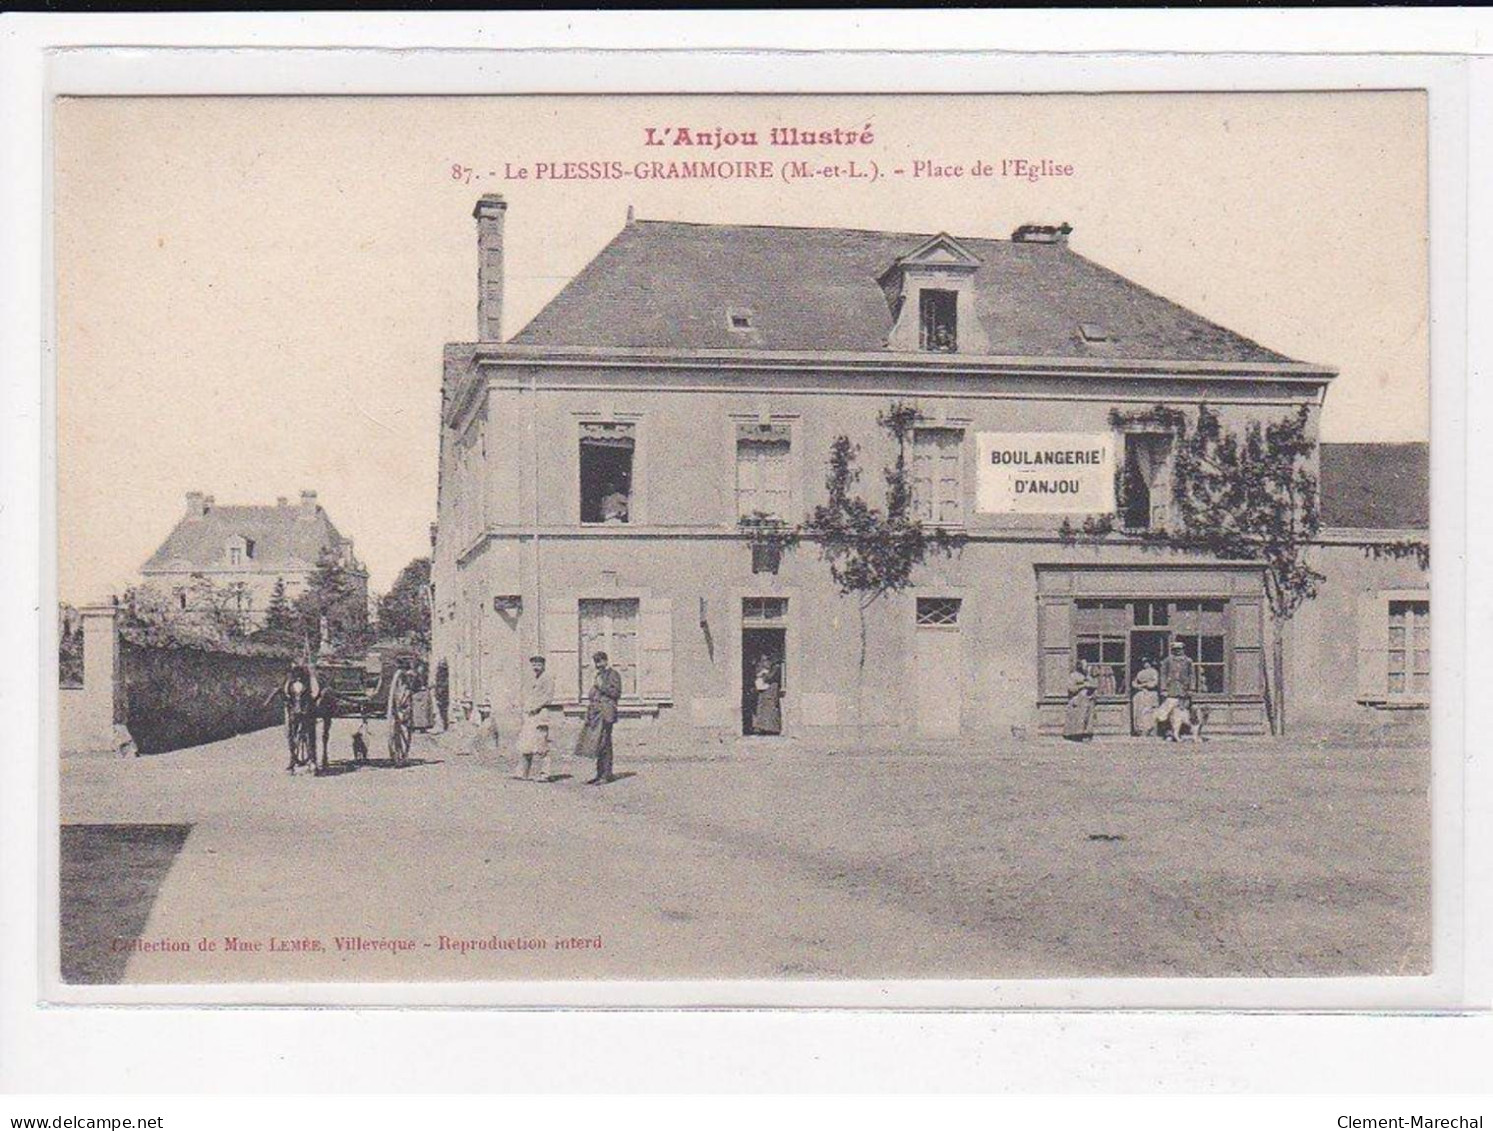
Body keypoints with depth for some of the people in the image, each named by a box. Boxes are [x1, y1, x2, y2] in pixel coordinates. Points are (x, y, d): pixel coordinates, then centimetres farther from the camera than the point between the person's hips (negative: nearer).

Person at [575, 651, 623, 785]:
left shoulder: (613, 674, -4)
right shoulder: (600, 674, 22)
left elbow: (617, 693, -11)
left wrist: (602, 687, -16)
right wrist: (590, 701, 16)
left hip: (606, 712, -9)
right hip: (595, 711, 9)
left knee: (603, 743, -10)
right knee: (594, 742, 6)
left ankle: (606, 776, -8)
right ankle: (600, 775, 10)